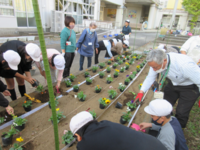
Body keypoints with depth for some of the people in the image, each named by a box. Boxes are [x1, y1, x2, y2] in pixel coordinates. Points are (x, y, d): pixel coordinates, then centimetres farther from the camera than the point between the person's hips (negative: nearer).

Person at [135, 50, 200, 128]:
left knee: (181, 113, -2)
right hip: (172, 84, 5)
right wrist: (141, 92, -18)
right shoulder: (157, 62, -24)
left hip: (189, 87, -5)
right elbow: (150, 78, -12)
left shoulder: (185, 65, -42)